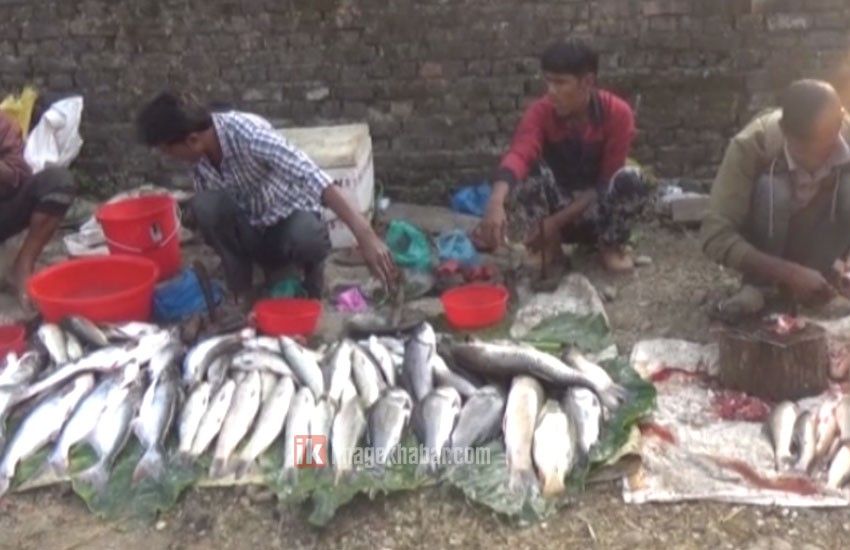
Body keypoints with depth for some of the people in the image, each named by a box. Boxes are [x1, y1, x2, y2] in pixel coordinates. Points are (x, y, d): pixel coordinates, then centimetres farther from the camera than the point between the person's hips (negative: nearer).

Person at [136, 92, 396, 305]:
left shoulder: (247, 132, -30)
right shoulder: (199, 152, -10)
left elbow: (313, 177, -42)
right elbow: (206, 213, 8)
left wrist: (365, 235, -51)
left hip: (290, 218, -5)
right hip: (249, 230, 5)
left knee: (308, 238, -39)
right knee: (205, 205, -25)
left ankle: (311, 270, -2)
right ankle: (242, 294, -9)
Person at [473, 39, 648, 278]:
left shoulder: (617, 113, -17)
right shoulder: (540, 112, -17)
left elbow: (607, 181, -19)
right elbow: (519, 155, -37)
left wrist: (557, 221, -27)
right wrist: (496, 202, -57)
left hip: (598, 213, 0)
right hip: (556, 206, 0)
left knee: (630, 178, -31)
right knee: (530, 173, -29)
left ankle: (611, 245, -5)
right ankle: (551, 246, -11)